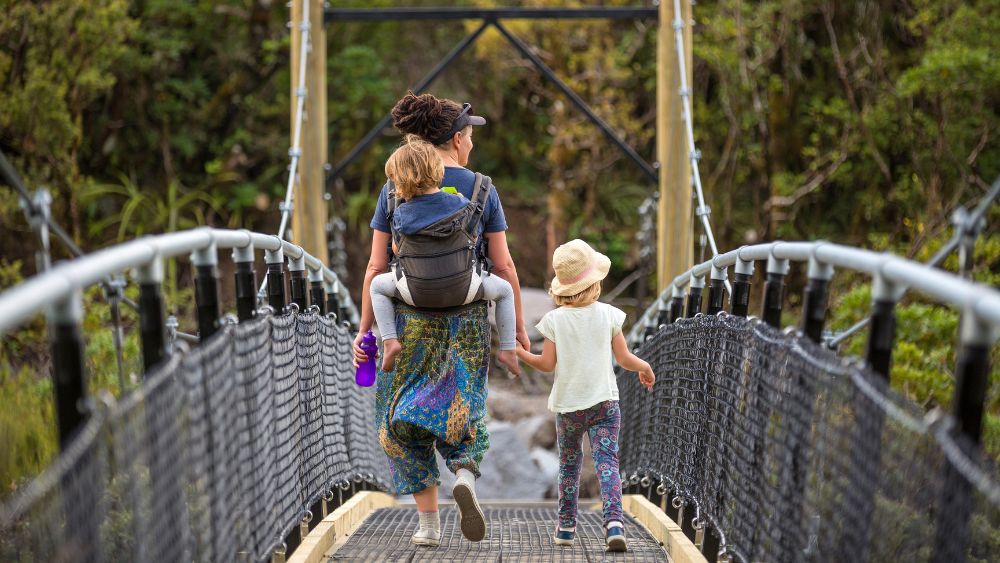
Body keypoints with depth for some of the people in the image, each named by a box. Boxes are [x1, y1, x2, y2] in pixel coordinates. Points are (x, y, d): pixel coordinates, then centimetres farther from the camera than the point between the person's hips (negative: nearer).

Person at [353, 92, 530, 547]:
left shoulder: (394, 189, -1)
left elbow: (376, 266, -2)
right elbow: (503, 265, -3)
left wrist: (364, 328, 4)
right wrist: (519, 326, 6)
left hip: (411, 317, 0)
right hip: (467, 319, 0)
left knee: (402, 418, 13)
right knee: (460, 413, 15)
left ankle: (429, 522, 10)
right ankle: (465, 476, -17)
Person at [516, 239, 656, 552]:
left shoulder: (554, 319, -4)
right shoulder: (608, 315, -2)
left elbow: (547, 364, -4)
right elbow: (624, 358, 1)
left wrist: (519, 353, 10)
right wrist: (645, 368, 20)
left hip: (568, 405, 1)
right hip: (604, 401, -1)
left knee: (568, 465, 16)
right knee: (607, 461, -6)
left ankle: (566, 527, 22)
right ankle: (614, 521, -24)